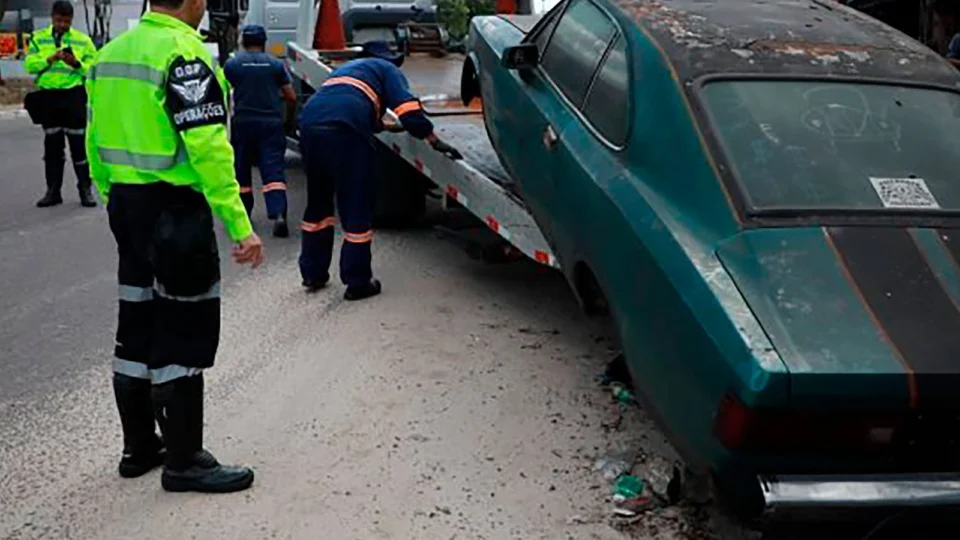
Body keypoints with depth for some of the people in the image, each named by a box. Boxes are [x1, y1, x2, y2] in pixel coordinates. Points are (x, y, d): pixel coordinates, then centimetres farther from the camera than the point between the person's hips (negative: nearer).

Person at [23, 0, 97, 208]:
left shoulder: (83, 39, 5)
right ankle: (53, 191, 15)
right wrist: (50, 59, -17)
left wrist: (76, 63, -18)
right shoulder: (38, 38, 9)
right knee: (52, 144, 8)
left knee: (79, 143, -1)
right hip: (47, 96, 2)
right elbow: (29, 64, -2)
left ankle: (85, 189, 8)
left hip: (74, 95, -2)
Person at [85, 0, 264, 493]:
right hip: (174, 209, -9)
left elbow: (96, 140, 14)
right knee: (184, 336, -1)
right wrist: (240, 226, -22)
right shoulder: (183, 54, -16)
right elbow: (207, 149, -23)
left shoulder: (111, 53, 10)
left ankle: (139, 447, 27)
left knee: (137, 328, 16)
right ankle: (185, 462, 7)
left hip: (126, 204, 9)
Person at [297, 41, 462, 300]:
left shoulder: (347, 67, 40)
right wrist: (434, 140, 5)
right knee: (357, 208, 0)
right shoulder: (388, 69, 19)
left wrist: (382, 125, 63)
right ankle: (357, 283, 2)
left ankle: (313, 274, 24)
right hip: (344, 129, -7)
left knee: (318, 202, 20)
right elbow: (407, 106, 2)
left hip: (309, 122, 7)